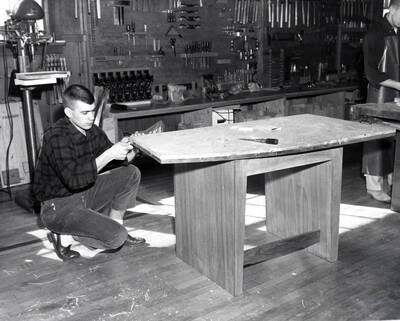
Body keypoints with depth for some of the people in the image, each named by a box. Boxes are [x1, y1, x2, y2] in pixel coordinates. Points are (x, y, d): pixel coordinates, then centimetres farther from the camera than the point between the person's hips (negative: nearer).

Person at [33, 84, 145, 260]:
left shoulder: (93, 131, 0)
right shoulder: (56, 136, -24)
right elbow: (73, 179, -35)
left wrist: (123, 151, -16)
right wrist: (109, 154, -35)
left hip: (84, 194, 8)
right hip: (58, 206, -8)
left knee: (131, 173, -2)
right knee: (116, 237, -20)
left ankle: (115, 224, 9)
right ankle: (61, 235, 0)